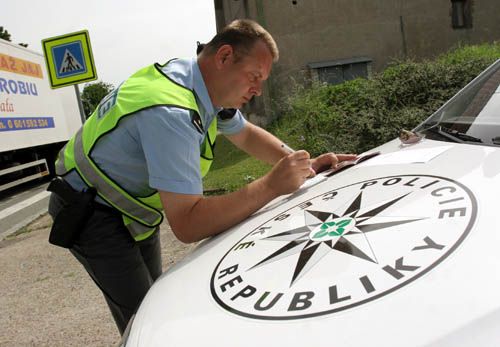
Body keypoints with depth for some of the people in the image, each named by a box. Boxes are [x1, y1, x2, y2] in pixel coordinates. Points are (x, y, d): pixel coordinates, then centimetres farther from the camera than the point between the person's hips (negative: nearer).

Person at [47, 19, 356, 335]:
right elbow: (188, 224, -39)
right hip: (92, 212, -8)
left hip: (134, 209, 9)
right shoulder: (170, 111, -36)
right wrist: (271, 186, -38)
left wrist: (302, 165, -6)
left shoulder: (212, 89, -7)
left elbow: (246, 134, 9)